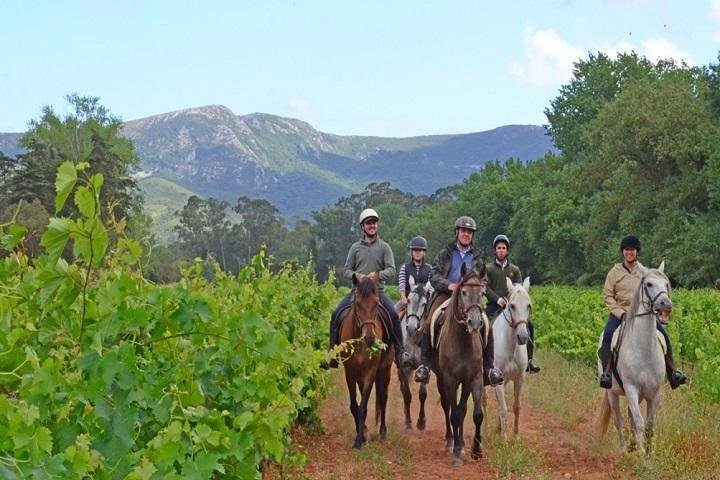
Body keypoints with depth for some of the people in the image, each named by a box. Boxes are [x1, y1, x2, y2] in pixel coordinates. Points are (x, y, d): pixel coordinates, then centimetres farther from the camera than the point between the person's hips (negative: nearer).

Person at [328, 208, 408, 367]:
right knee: (336, 315, -14)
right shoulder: (355, 247, 11)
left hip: (378, 290, -2)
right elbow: (346, 271, 10)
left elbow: (391, 270, -3)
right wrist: (356, 276, -12)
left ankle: (399, 353, -18)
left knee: (393, 315, -26)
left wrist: (379, 275, -22)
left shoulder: (384, 247, 6)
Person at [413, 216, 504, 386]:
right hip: (446, 294, -2)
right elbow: (434, 276, 2)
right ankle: (424, 364, -16)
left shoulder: (477, 256, 17)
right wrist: (449, 285, -17)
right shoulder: (445, 253, 11)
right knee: (429, 323, -26)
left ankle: (489, 366, -5)